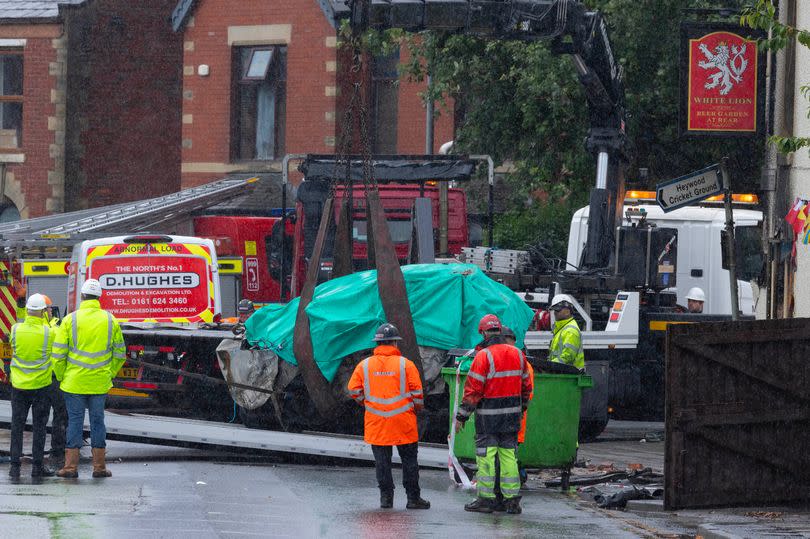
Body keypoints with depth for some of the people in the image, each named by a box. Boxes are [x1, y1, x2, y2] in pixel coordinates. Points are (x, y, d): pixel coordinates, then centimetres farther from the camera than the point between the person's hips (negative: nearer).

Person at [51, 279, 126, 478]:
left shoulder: (70, 320, -6)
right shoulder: (110, 320, 1)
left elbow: (58, 354, -6)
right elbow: (120, 354, 6)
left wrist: (61, 377, 7)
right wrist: (109, 375, 17)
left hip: (74, 381, -2)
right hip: (100, 383, 2)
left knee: (75, 421, 4)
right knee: (97, 420, 9)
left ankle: (71, 466, 5)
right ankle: (99, 466, 11)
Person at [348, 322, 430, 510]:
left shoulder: (364, 365, 1)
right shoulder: (405, 364, -6)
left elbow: (354, 390, 2)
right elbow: (417, 392, -6)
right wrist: (417, 408, 13)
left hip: (376, 424, 2)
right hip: (403, 422, -2)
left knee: (382, 461, 9)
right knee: (409, 460, 7)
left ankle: (386, 497, 9)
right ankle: (413, 497, 8)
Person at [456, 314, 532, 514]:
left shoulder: (483, 356, -12)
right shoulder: (518, 354, 7)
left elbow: (472, 390, -13)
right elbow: (526, 387, 14)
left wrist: (461, 416, -8)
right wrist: (521, 408, 27)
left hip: (488, 415, -6)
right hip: (512, 415, 6)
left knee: (486, 456, 0)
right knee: (509, 455, 11)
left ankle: (486, 498, 2)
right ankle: (512, 499, 10)